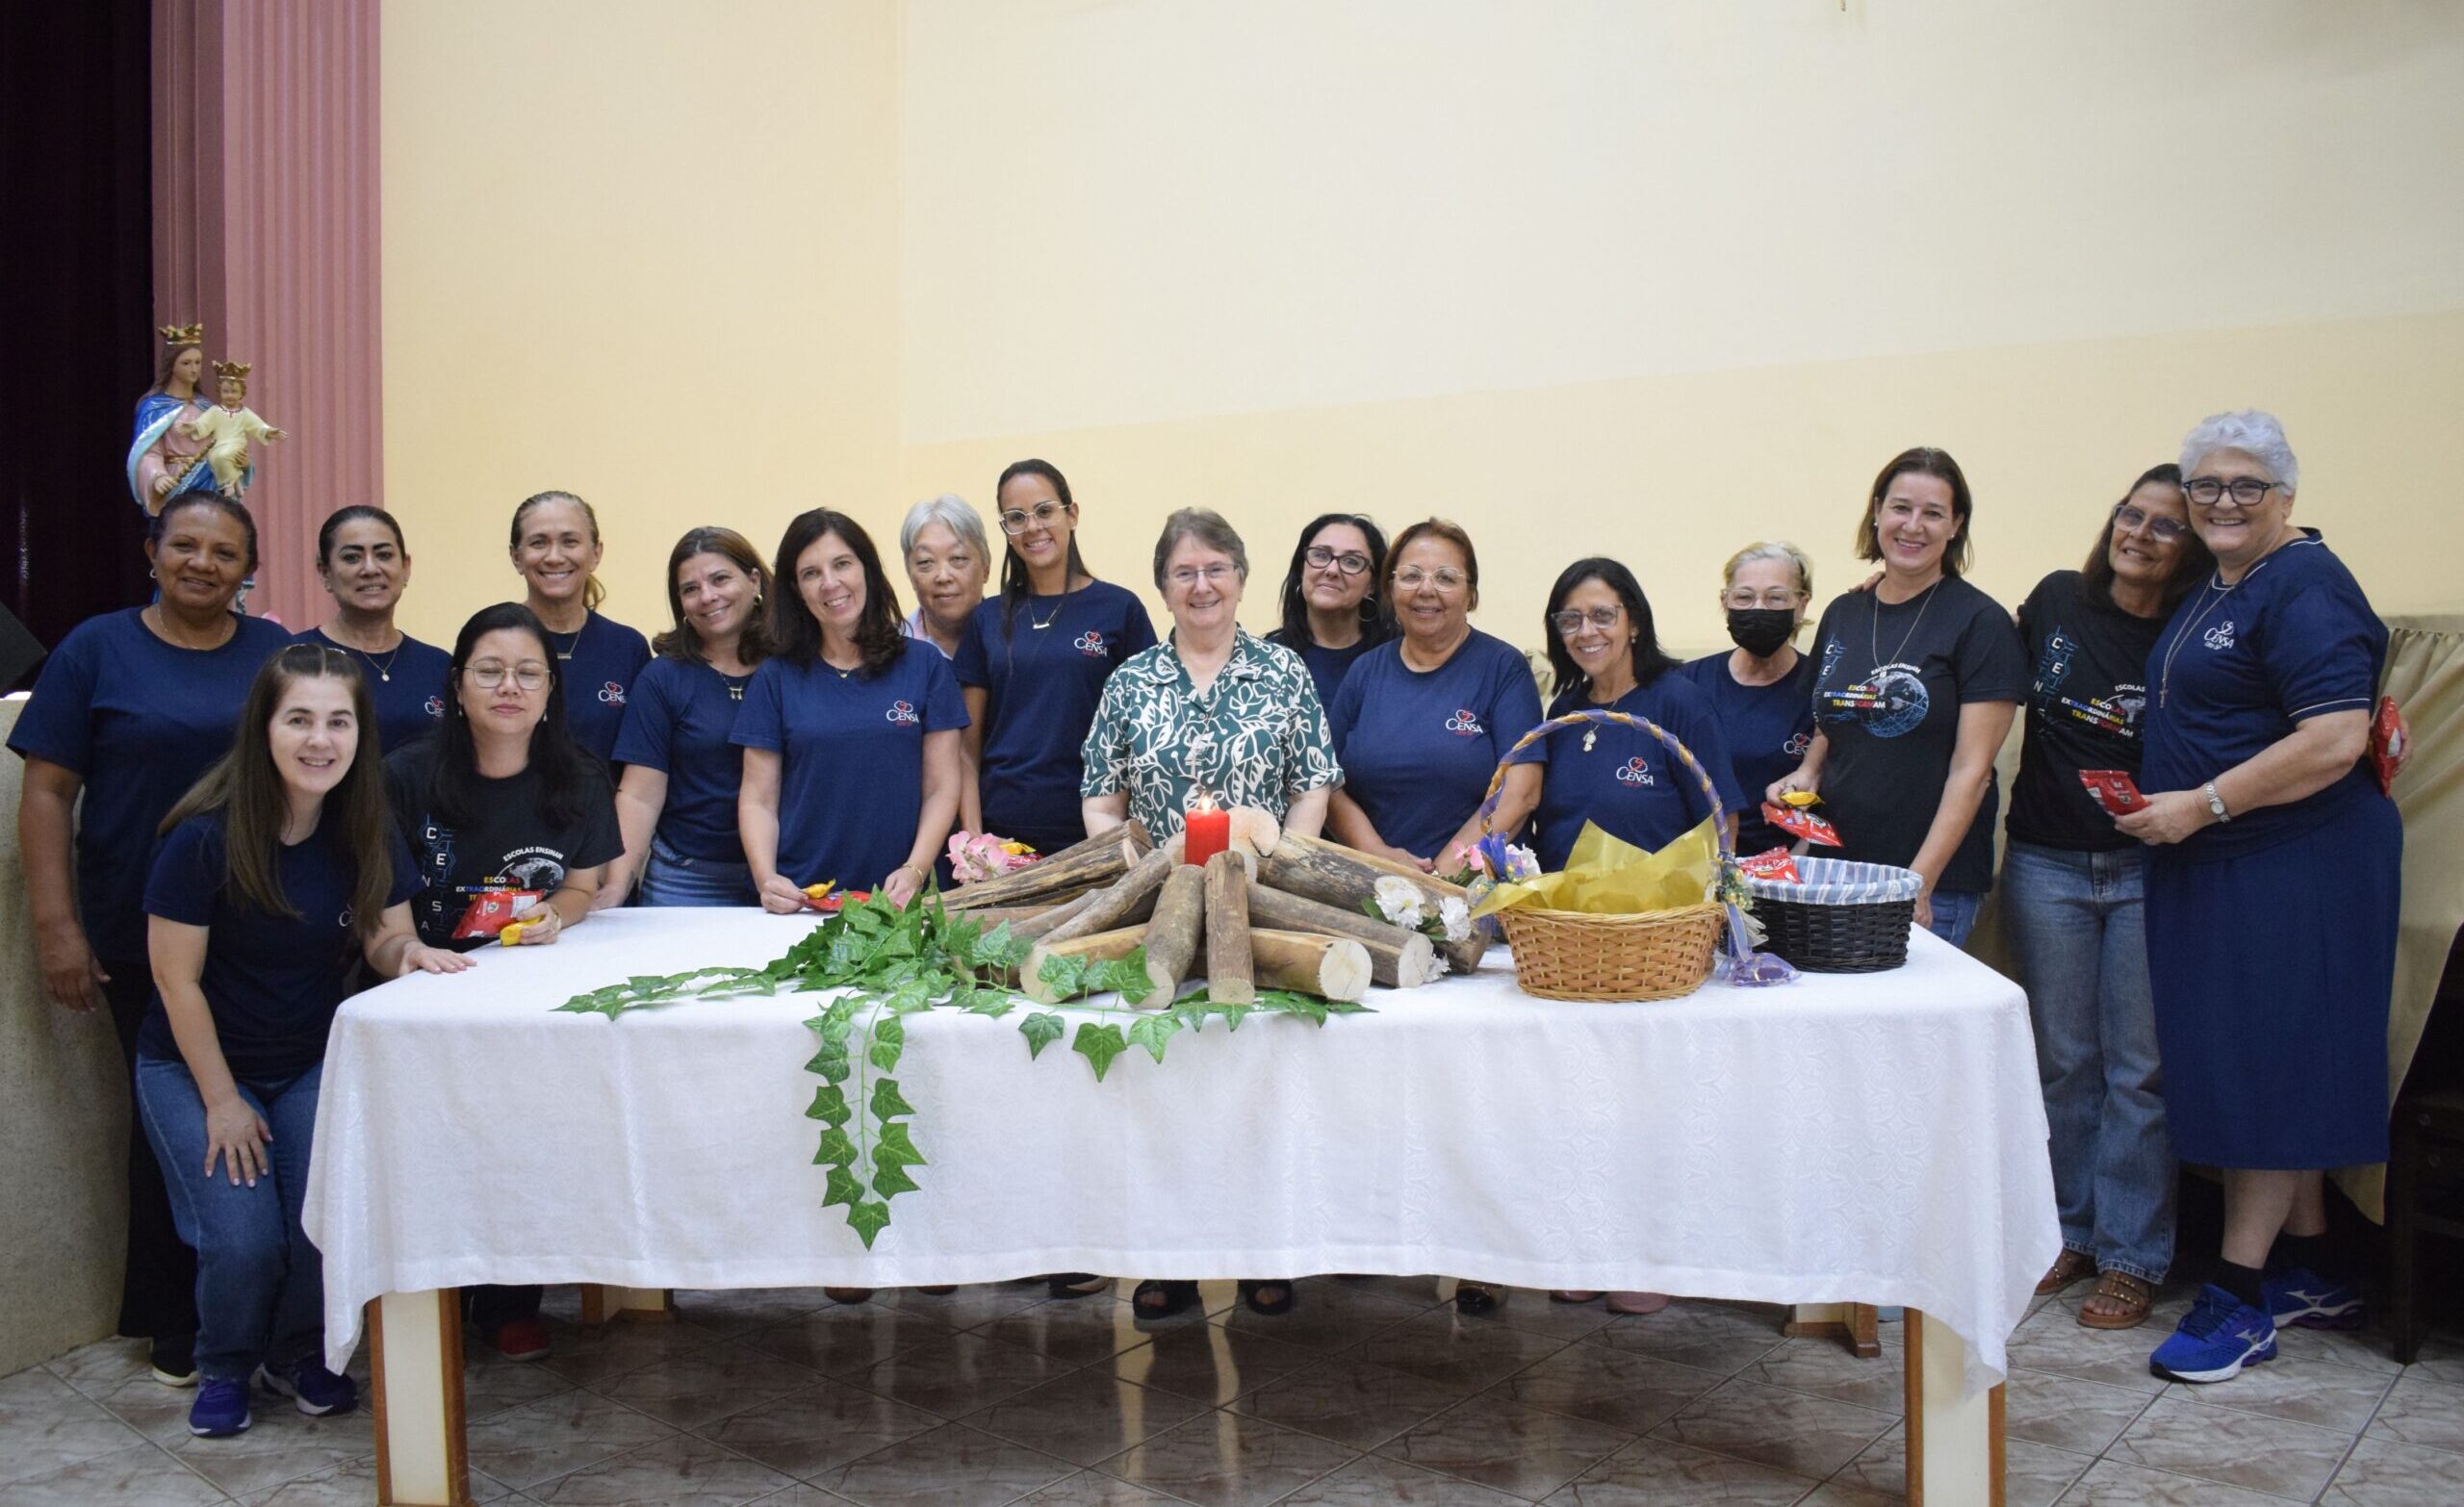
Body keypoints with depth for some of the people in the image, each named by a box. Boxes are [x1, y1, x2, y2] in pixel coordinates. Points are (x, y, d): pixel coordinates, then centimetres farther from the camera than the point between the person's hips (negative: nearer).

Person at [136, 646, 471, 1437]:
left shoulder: (366, 831, -8)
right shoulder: (205, 836, -20)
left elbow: (384, 939, 0)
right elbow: (177, 978, -14)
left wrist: (410, 951, -25)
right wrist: (223, 1101, -11)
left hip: (313, 1064, 3)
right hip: (195, 1065, -3)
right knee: (245, 1239, -15)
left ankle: (300, 1357, 17)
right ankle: (225, 1368, 18)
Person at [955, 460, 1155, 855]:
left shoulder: (1120, 609, -1)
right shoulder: (987, 619, 7)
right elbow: (969, 746, 7)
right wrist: (972, 835, -3)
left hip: (1092, 835, -2)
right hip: (1000, 833, 2)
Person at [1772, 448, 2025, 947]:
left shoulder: (1980, 623, -6)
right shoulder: (1842, 615, 9)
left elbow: (1971, 770, -11)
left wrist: (1920, 882, -16)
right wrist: (1806, 772, 0)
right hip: (1835, 867, 5)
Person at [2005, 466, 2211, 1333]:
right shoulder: (2057, 601, 2)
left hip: (2147, 871, -2)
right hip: (2047, 864, 2)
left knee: (2138, 1068, 3)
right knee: (2063, 1059, 11)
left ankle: (2131, 1258, 14)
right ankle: (2071, 1232, 26)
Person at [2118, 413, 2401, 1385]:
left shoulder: (2304, 589, -15)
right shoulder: (2218, 586, 15)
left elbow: (2336, 741, -24)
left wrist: (2201, 806, -21)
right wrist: (2171, 806, 15)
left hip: (2292, 864, -10)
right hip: (2215, 865, 10)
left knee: (2266, 1066, -3)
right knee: (2250, 1061, 14)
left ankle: (2240, 1296, 5)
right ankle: (2307, 1274, 26)